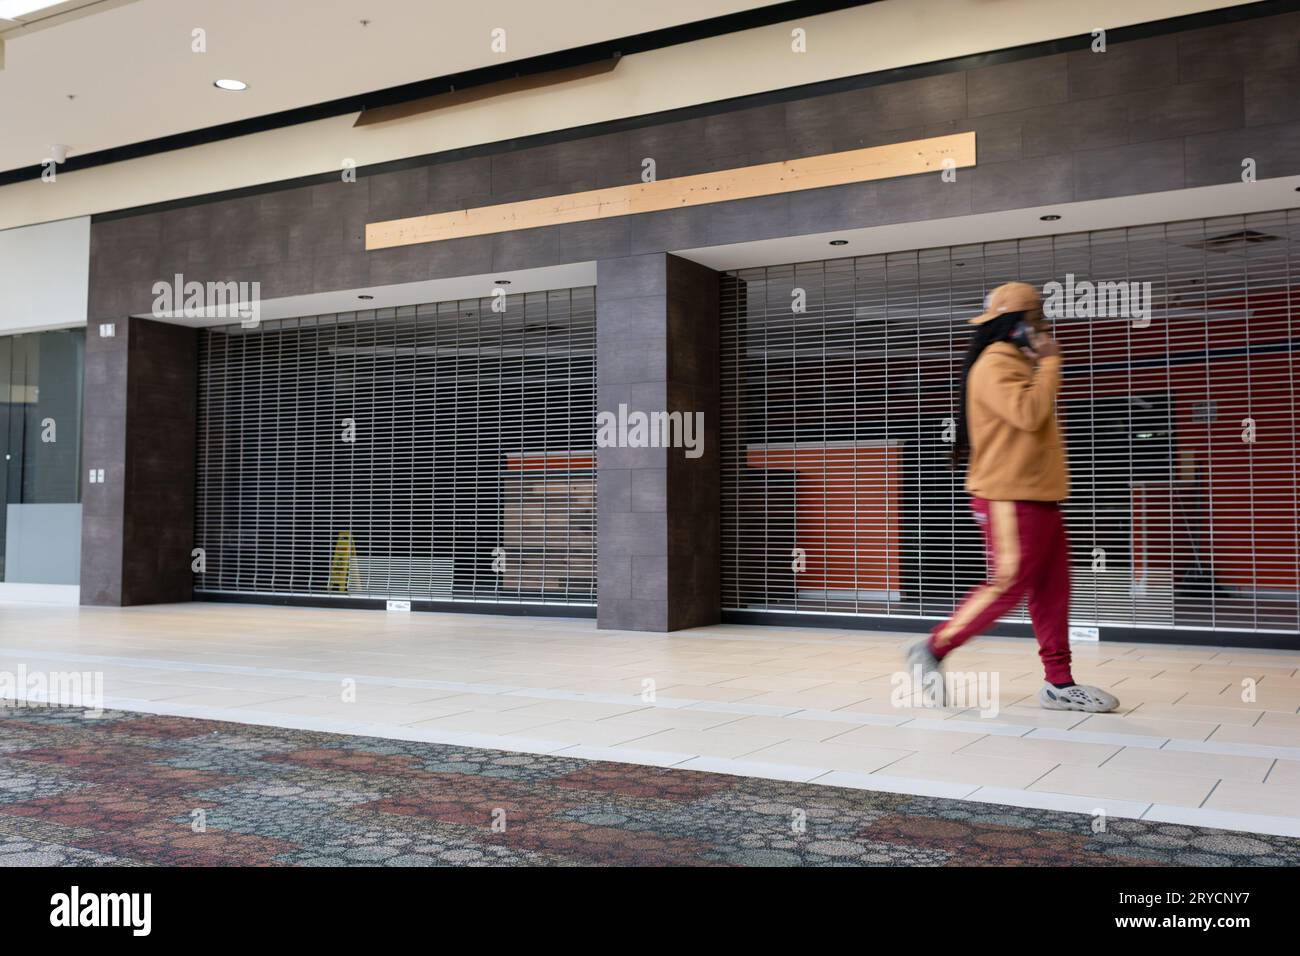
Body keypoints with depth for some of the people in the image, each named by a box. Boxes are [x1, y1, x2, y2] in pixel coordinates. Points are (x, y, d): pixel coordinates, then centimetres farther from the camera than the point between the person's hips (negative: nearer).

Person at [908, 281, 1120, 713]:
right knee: (1007, 587, -7)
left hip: (1038, 498, 10)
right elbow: (1029, 414, -25)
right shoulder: (995, 365, -13)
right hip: (1010, 499, -10)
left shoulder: (1023, 364, 19)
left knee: (1052, 589, 7)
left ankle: (1060, 683, 11)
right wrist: (1050, 362, -16)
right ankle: (932, 649, 6)